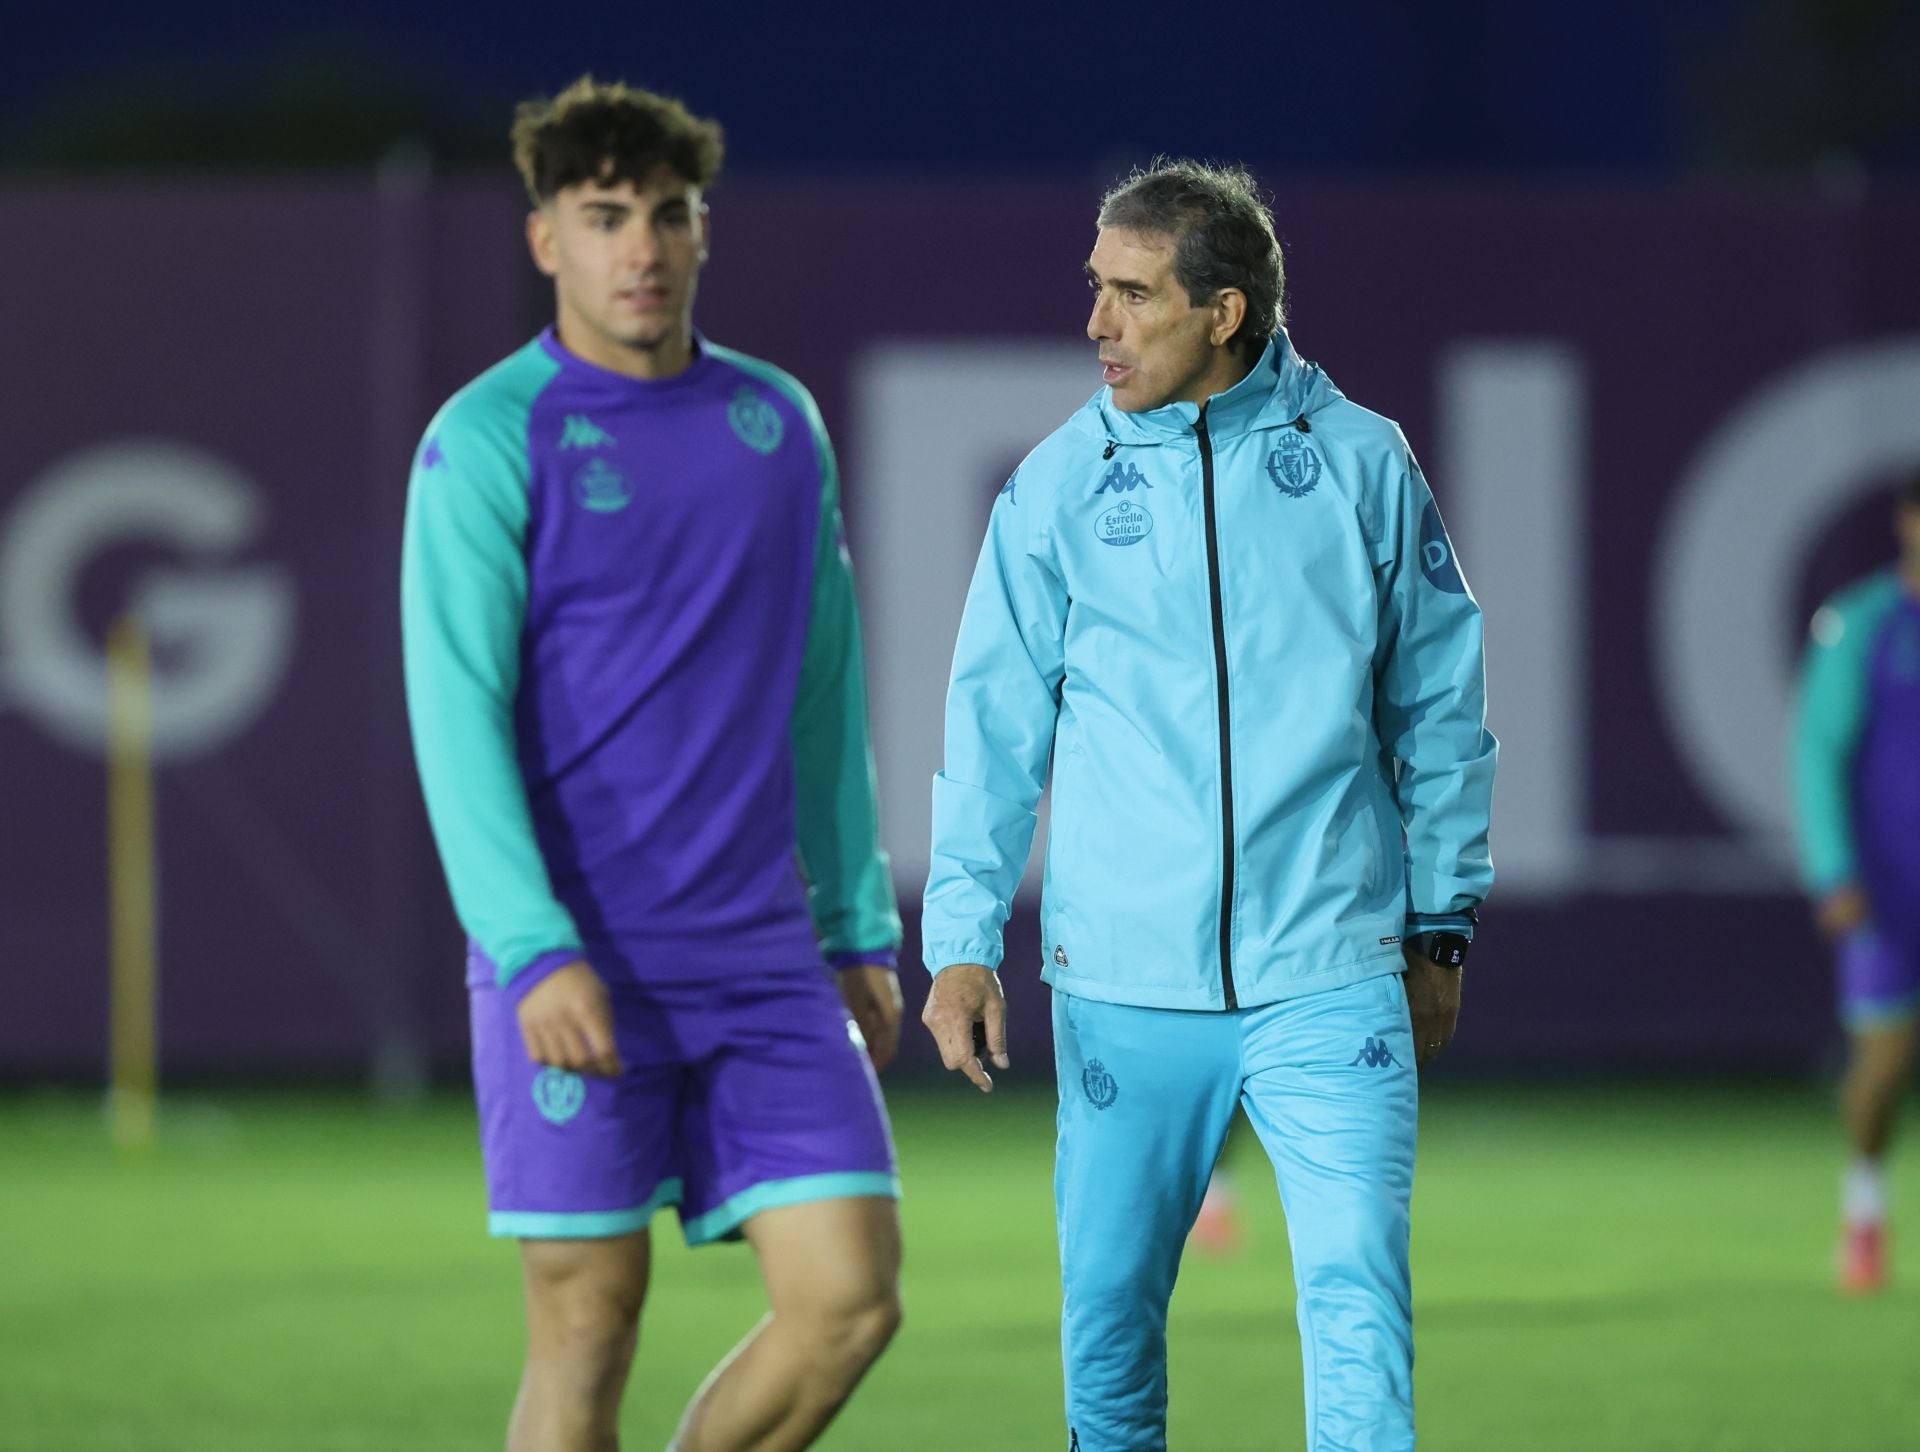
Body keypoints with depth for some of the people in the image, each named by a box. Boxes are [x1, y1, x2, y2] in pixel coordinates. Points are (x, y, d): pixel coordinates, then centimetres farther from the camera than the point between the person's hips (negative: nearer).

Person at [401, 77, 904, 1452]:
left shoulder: (781, 424, 13)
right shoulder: (491, 440, -4)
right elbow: (455, 708, -11)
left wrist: (860, 927, 17)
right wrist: (534, 952, -21)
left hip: (761, 963, 5)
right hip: (573, 967, -5)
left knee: (850, 1299, -4)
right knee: (590, 1328, -2)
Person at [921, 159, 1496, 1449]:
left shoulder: (1361, 462, 2)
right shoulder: (1061, 483, 3)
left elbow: (1440, 707, 10)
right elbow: (996, 724, 4)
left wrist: (1440, 928, 10)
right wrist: (962, 941, -4)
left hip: (1327, 976, -1)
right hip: (1123, 987, 1)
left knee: (1358, 1302, -11)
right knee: (1109, 1313, 6)